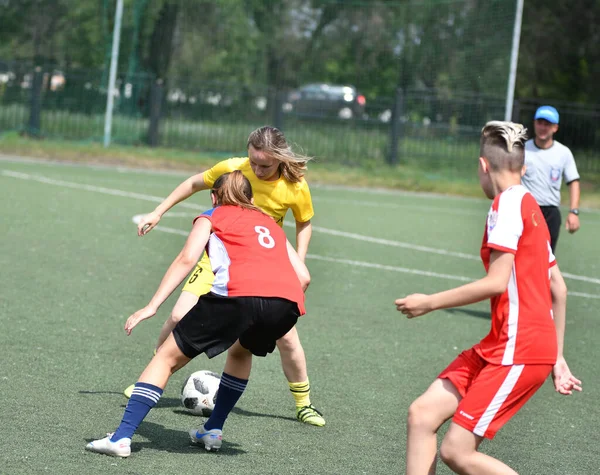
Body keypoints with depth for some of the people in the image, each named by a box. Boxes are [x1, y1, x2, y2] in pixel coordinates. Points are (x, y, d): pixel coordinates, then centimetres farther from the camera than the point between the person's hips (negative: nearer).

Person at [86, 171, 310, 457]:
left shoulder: (213, 217, 24)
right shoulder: (271, 224, 36)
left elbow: (187, 259, 6)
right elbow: (303, 277, 26)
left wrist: (152, 306, 2)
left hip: (238, 296, -4)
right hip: (288, 304, 4)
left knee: (167, 357, 7)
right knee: (241, 351, 37)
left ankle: (121, 438, -3)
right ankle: (213, 431, 33)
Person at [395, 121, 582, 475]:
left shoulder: (509, 201, -12)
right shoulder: (530, 205, 16)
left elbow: (498, 282, -19)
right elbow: (558, 288, 19)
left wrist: (430, 302, -9)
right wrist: (557, 357, 24)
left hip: (520, 351, -9)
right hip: (498, 346, 9)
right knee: (423, 414, 4)